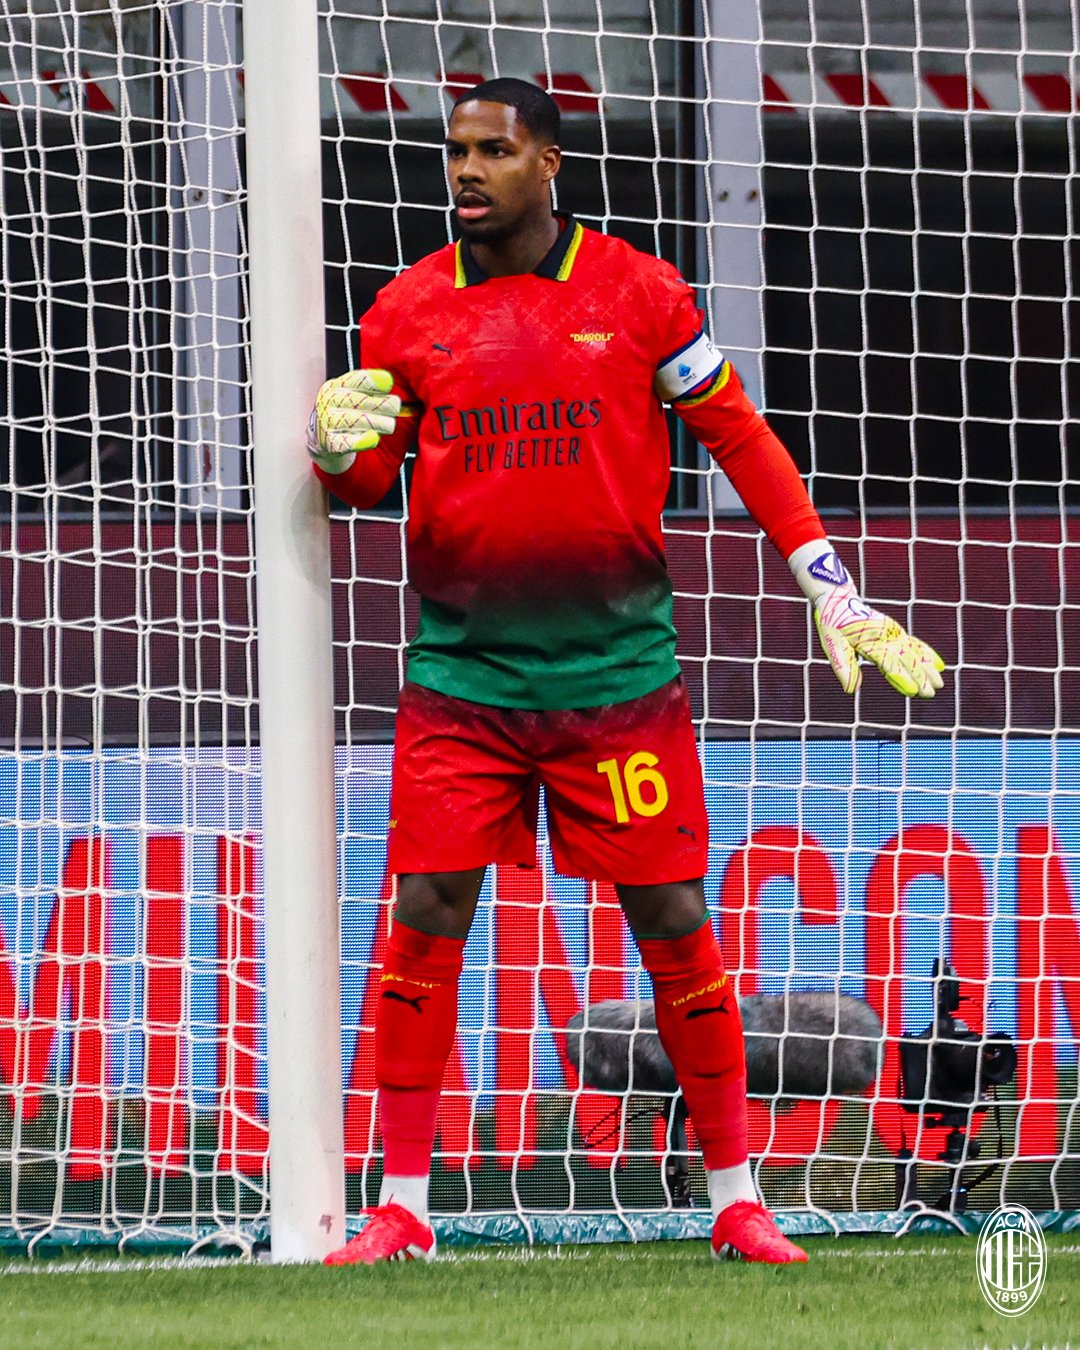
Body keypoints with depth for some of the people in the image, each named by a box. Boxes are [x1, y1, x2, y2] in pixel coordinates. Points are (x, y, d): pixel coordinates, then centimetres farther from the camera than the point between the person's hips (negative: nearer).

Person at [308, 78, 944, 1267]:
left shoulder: (638, 293, 0)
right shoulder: (409, 311, 5)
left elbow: (740, 439, 5)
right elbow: (369, 477, 8)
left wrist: (830, 588, 1)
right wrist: (338, 443, -16)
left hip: (619, 670, -1)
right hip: (462, 673, 1)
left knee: (674, 925, 0)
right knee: (424, 921, -5)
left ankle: (737, 1202, 10)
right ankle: (400, 1208, 3)